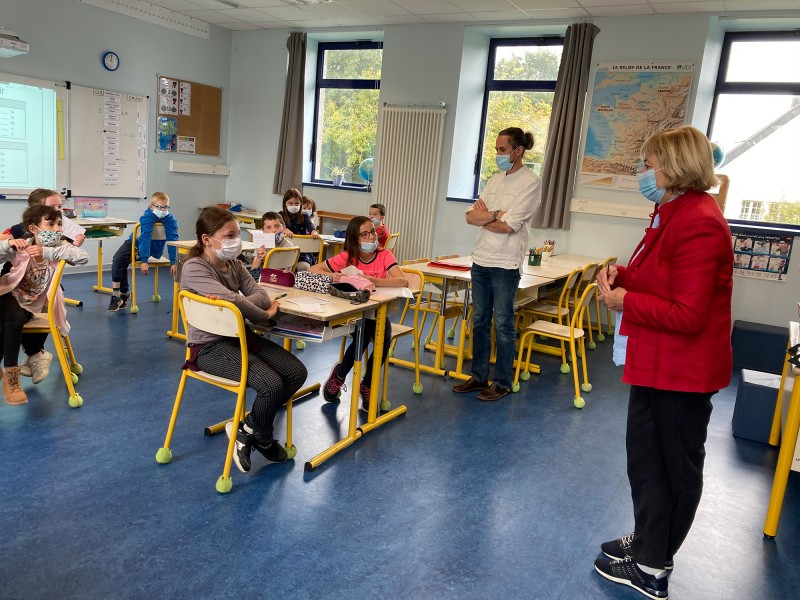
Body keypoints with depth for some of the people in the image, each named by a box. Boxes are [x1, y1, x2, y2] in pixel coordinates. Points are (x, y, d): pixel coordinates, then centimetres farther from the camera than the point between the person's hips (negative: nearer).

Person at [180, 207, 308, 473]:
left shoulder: (234, 264, 9)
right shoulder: (194, 268, -15)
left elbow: (261, 294, -4)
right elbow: (233, 300, -28)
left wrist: (235, 304, -25)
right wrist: (265, 315, -13)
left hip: (240, 336, 8)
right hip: (209, 346, -8)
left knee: (297, 373, -7)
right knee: (271, 384, -25)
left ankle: (247, 427, 9)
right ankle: (263, 440, 7)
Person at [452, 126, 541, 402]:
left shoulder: (531, 182, -8)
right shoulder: (495, 179, 12)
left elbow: (508, 226, -16)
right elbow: (470, 216, 4)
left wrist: (483, 216, -2)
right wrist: (494, 215, -12)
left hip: (506, 264, -7)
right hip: (481, 260, 7)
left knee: (503, 324, 1)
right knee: (480, 321, 12)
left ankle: (502, 382, 14)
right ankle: (479, 376, 24)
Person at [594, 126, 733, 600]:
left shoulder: (698, 223, -23)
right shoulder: (678, 213, 9)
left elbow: (687, 314, -27)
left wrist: (625, 301, -16)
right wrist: (623, 276, -2)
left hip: (680, 372, -10)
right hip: (658, 365, 10)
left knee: (676, 469, 8)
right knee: (647, 457, 22)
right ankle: (649, 542, 42)